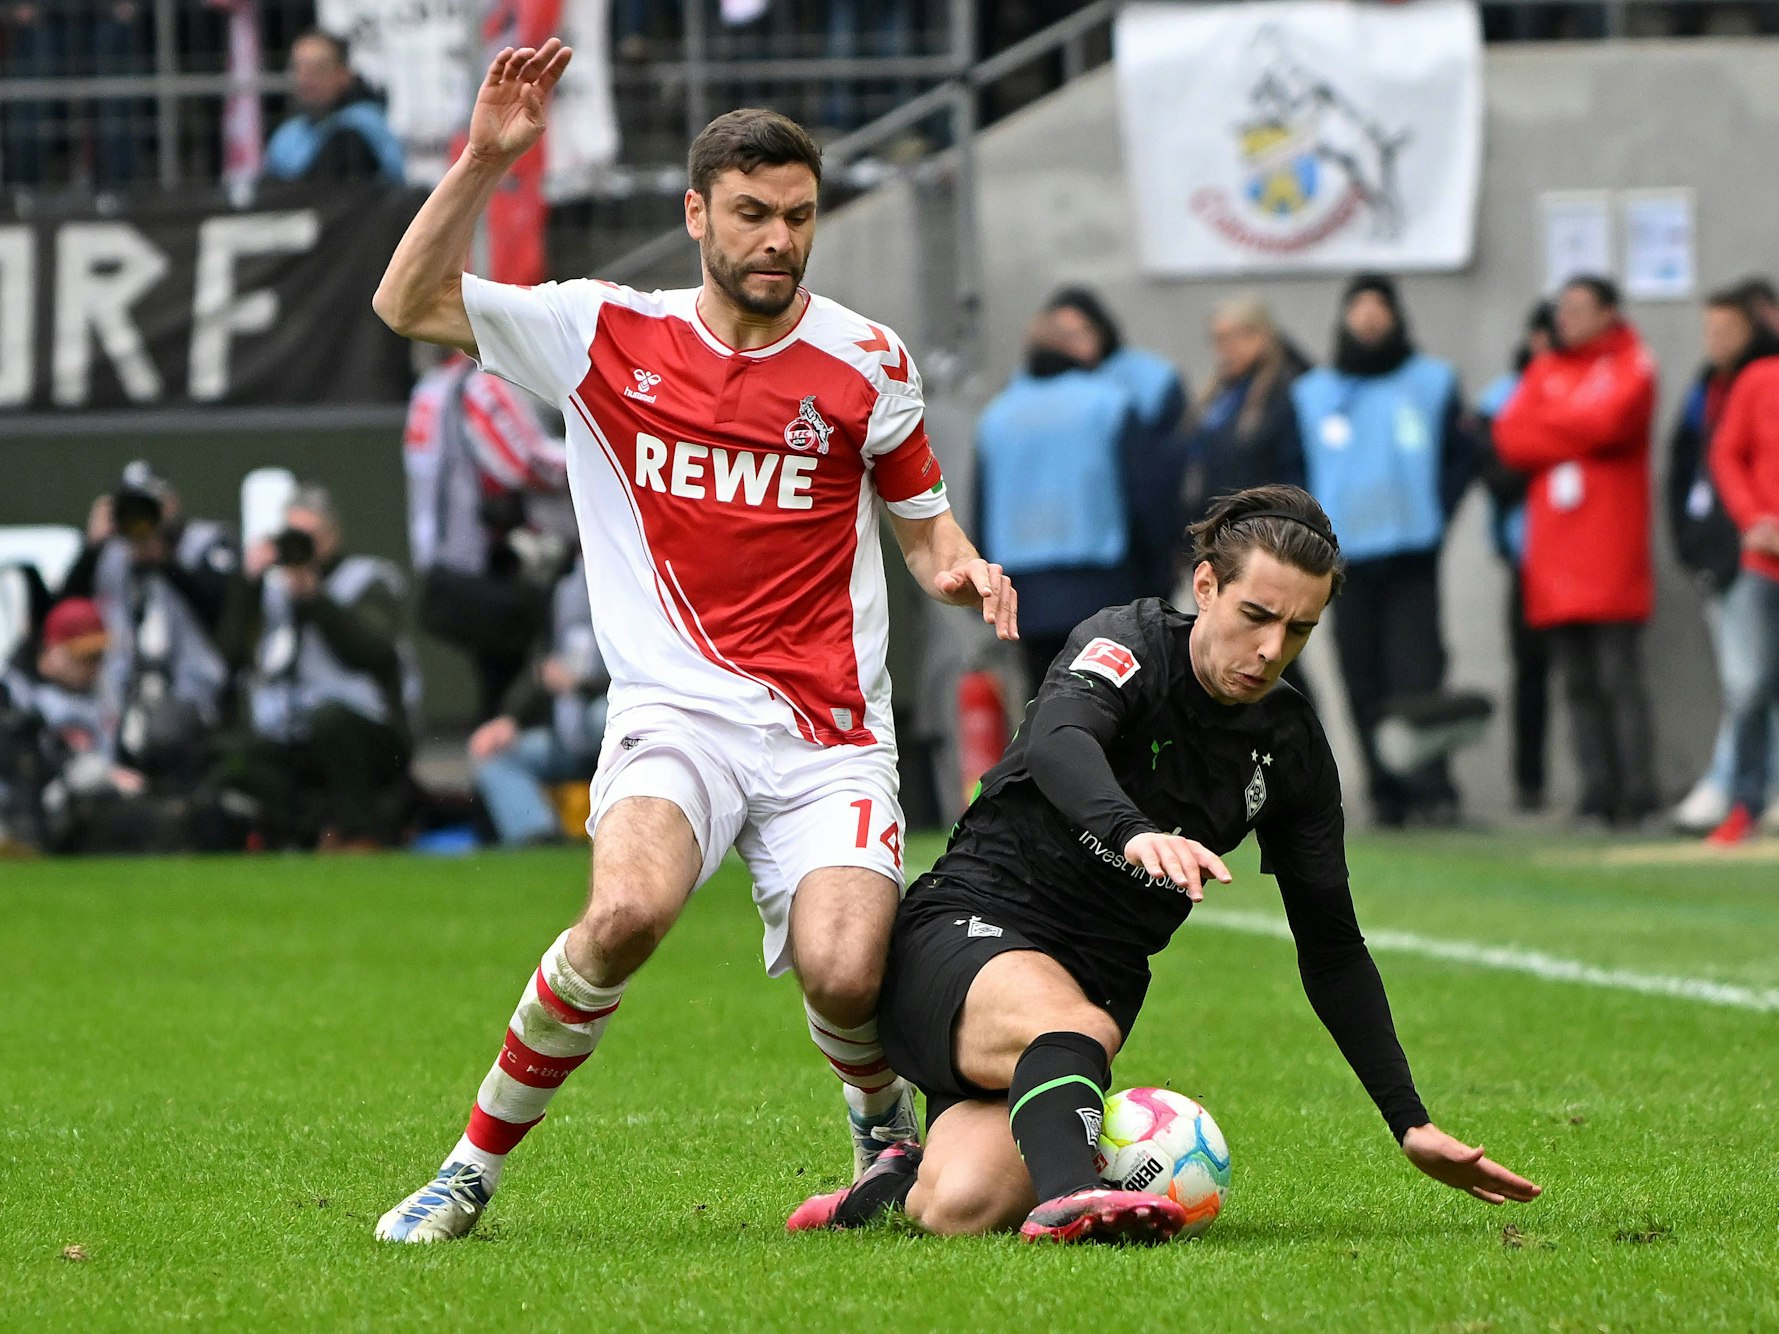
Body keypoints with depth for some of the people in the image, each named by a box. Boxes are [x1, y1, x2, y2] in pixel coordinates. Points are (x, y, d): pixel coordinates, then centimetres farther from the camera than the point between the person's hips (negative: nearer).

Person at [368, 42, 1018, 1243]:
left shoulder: (867, 365, 4)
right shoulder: (608, 333, 4)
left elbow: (922, 519, 16)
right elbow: (409, 303, 5)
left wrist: (960, 567, -7)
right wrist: (484, 164, -7)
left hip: (829, 728, 0)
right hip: (676, 709, 0)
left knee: (845, 977, -21)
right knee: (629, 910, -31)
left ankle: (884, 1112, 18)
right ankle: (477, 1165, -12)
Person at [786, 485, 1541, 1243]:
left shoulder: (1293, 749, 6)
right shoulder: (1128, 644, -8)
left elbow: (1332, 950, 13)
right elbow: (1057, 742, -32)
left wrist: (1412, 1125, 8)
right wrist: (1135, 833, -54)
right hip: (970, 927, -4)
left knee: (963, 1209, -23)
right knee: (1069, 1029, -40)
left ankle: (904, 1184, 8)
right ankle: (1067, 1199, -61)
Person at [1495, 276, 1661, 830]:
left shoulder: (1631, 365, 4)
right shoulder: (1545, 370, 18)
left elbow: (1610, 419, -14)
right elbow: (1509, 437, 6)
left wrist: (1547, 421, 0)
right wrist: (1578, 432, -7)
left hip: (1610, 555, -5)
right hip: (1555, 558, 5)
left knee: (1618, 676, -9)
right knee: (1578, 684, 3)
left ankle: (1636, 798, -9)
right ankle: (1597, 795, 4)